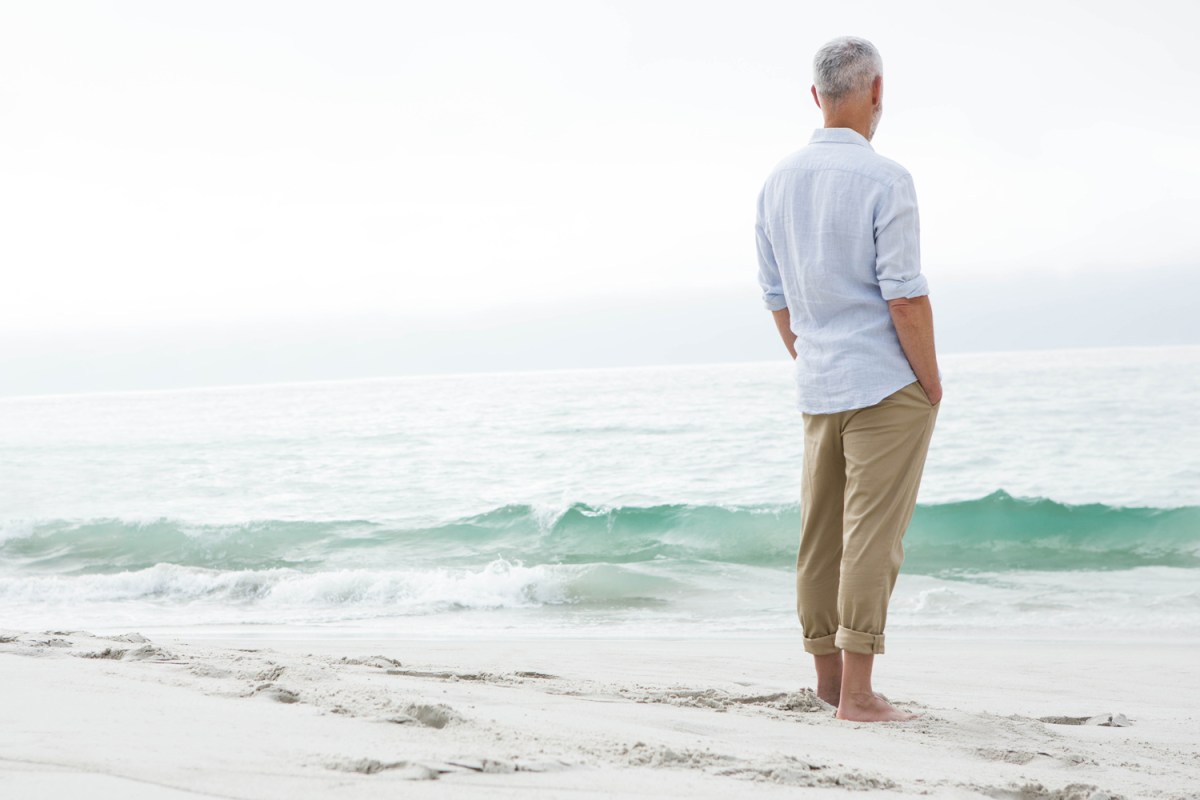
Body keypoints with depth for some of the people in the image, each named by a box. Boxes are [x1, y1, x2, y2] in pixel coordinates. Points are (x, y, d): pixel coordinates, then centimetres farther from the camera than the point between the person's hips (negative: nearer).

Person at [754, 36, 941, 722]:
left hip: (818, 390, 7)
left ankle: (830, 679, 21)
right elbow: (905, 298, -17)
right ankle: (858, 693, -5)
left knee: (821, 536, 12)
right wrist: (931, 381, -6)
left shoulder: (779, 183, 8)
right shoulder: (884, 179, -13)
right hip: (887, 385, -7)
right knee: (873, 536, -6)